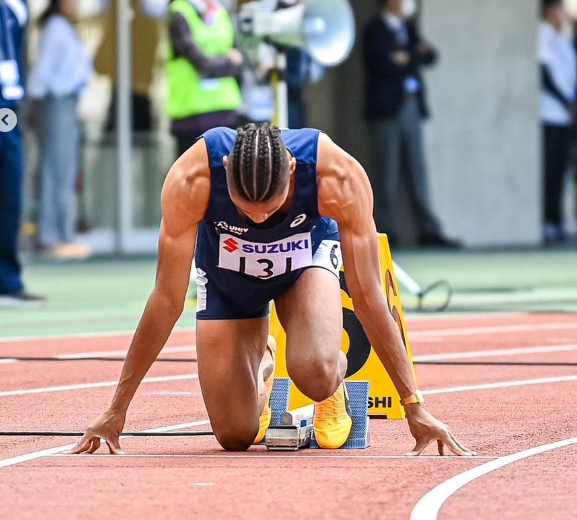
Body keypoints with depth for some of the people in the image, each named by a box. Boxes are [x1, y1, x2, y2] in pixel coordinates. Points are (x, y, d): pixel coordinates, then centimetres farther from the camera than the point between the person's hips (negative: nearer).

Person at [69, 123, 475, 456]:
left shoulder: (341, 180, -38)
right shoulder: (191, 181, -37)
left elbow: (368, 297, -29)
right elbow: (167, 300, -28)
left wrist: (414, 407, -25)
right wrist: (117, 410, -25)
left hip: (306, 258, -1)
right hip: (226, 272, 1)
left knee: (316, 374, -32)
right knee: (236, 437, -6)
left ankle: (337, 375, 7)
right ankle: (260, 366, 30)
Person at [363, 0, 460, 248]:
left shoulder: (408, 27, 18)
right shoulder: (375, 30, -3)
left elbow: (430, 57, 9)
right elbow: (385, 65, -15)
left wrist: (408, 57, -7)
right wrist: (415, 58, -4)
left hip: (412, 105, 6)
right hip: (387, 107, -6)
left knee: (418, 169, 4)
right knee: (386, 170, -4)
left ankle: (428, 229, 2)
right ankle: (385, 229, -1)